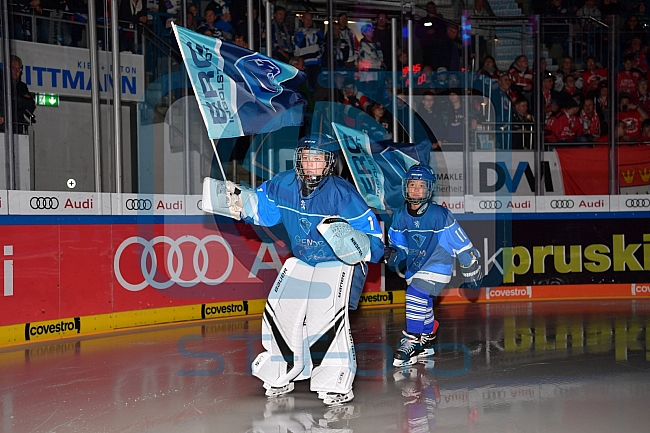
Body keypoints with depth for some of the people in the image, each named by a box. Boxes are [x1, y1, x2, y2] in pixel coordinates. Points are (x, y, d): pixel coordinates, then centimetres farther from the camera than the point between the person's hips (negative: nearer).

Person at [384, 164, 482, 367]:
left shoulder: (440, 215, -19)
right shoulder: (400, 217, -4)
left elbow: (461, 244, -10)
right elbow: (399, 245, 8)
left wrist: (472, 272, -3)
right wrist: (393, 254, -16)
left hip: (437, 266, -6)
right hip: (414, 269, 6)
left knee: (416, 296, -24)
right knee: (423, 307, 16)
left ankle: (412, 341, -14)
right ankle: (426, 343, 37)